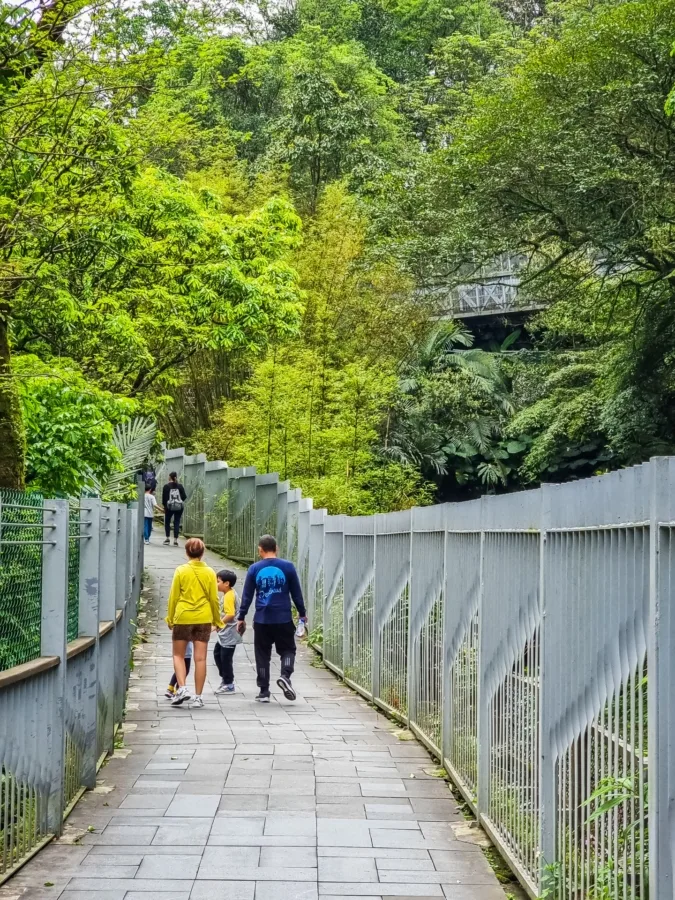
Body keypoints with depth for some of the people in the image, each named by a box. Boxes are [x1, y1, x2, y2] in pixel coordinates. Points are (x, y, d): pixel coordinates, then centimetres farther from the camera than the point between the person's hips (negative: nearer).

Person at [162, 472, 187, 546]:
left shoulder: (166, 486, -4)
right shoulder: (180, 486, 2)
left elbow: (164, 498, -6)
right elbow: (184, 496, 1)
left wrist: (164, 506, 7)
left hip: (169, 506, -2)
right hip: (179, 506, 2)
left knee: (167, 521, 16)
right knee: (177, 522, 4)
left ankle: (168, 538, 15)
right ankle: (175, 540, 0)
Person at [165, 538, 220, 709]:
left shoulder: (181, 571, -4)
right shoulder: (209, 573, 1)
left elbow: (173, 597, -2)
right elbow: (214, 599, 3)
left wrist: (170, 618, 9)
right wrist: (217, 620, 14)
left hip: (182, 618, -1)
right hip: (203, 619, 1)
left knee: (178, 655, 13)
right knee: (200, 658, 3)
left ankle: (182, 688, -5)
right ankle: (197, 697, 4)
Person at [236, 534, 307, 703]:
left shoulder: (254, 569, 0)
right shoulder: (287, 567, -1)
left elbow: (247, 596, 3)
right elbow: (296, 593, 4)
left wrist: (241, 618, 10)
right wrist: (302, 614, 16)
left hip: (262, 620, 0)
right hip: (284, 619, 0)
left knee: (262, 655, 9)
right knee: (287, 650, 13)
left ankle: (264, 691, 9)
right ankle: (285, 675, -15)